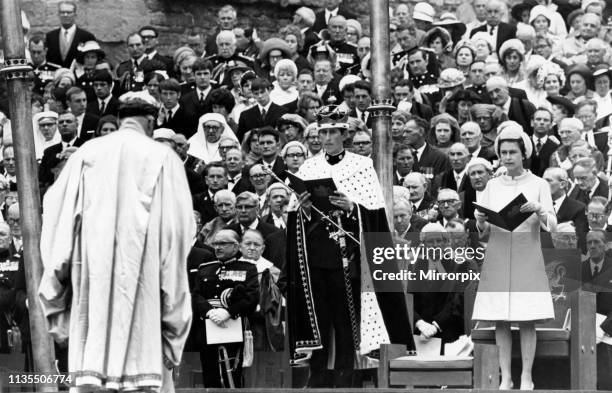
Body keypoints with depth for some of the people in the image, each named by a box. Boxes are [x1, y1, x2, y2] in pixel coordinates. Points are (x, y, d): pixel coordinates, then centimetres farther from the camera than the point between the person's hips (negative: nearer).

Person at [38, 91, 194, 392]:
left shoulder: (87, 154, 7)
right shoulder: (163, 158, 0)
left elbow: (57, 217, 4)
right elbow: (177, 230, -2)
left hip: (92, 273, 2)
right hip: (141, 271, -2)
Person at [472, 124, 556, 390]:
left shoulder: (538, 185, 4)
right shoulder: (492, 186, 11)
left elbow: (551, 225, -1)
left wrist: (539, 209, -19)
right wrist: (479, 217, -11)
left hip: (527, 255, -2)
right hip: (497, 254, 2)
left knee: (526, 320, -5)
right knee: (500, 320, -1)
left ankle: (526, 377, -1)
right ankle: (505, 377, 3)